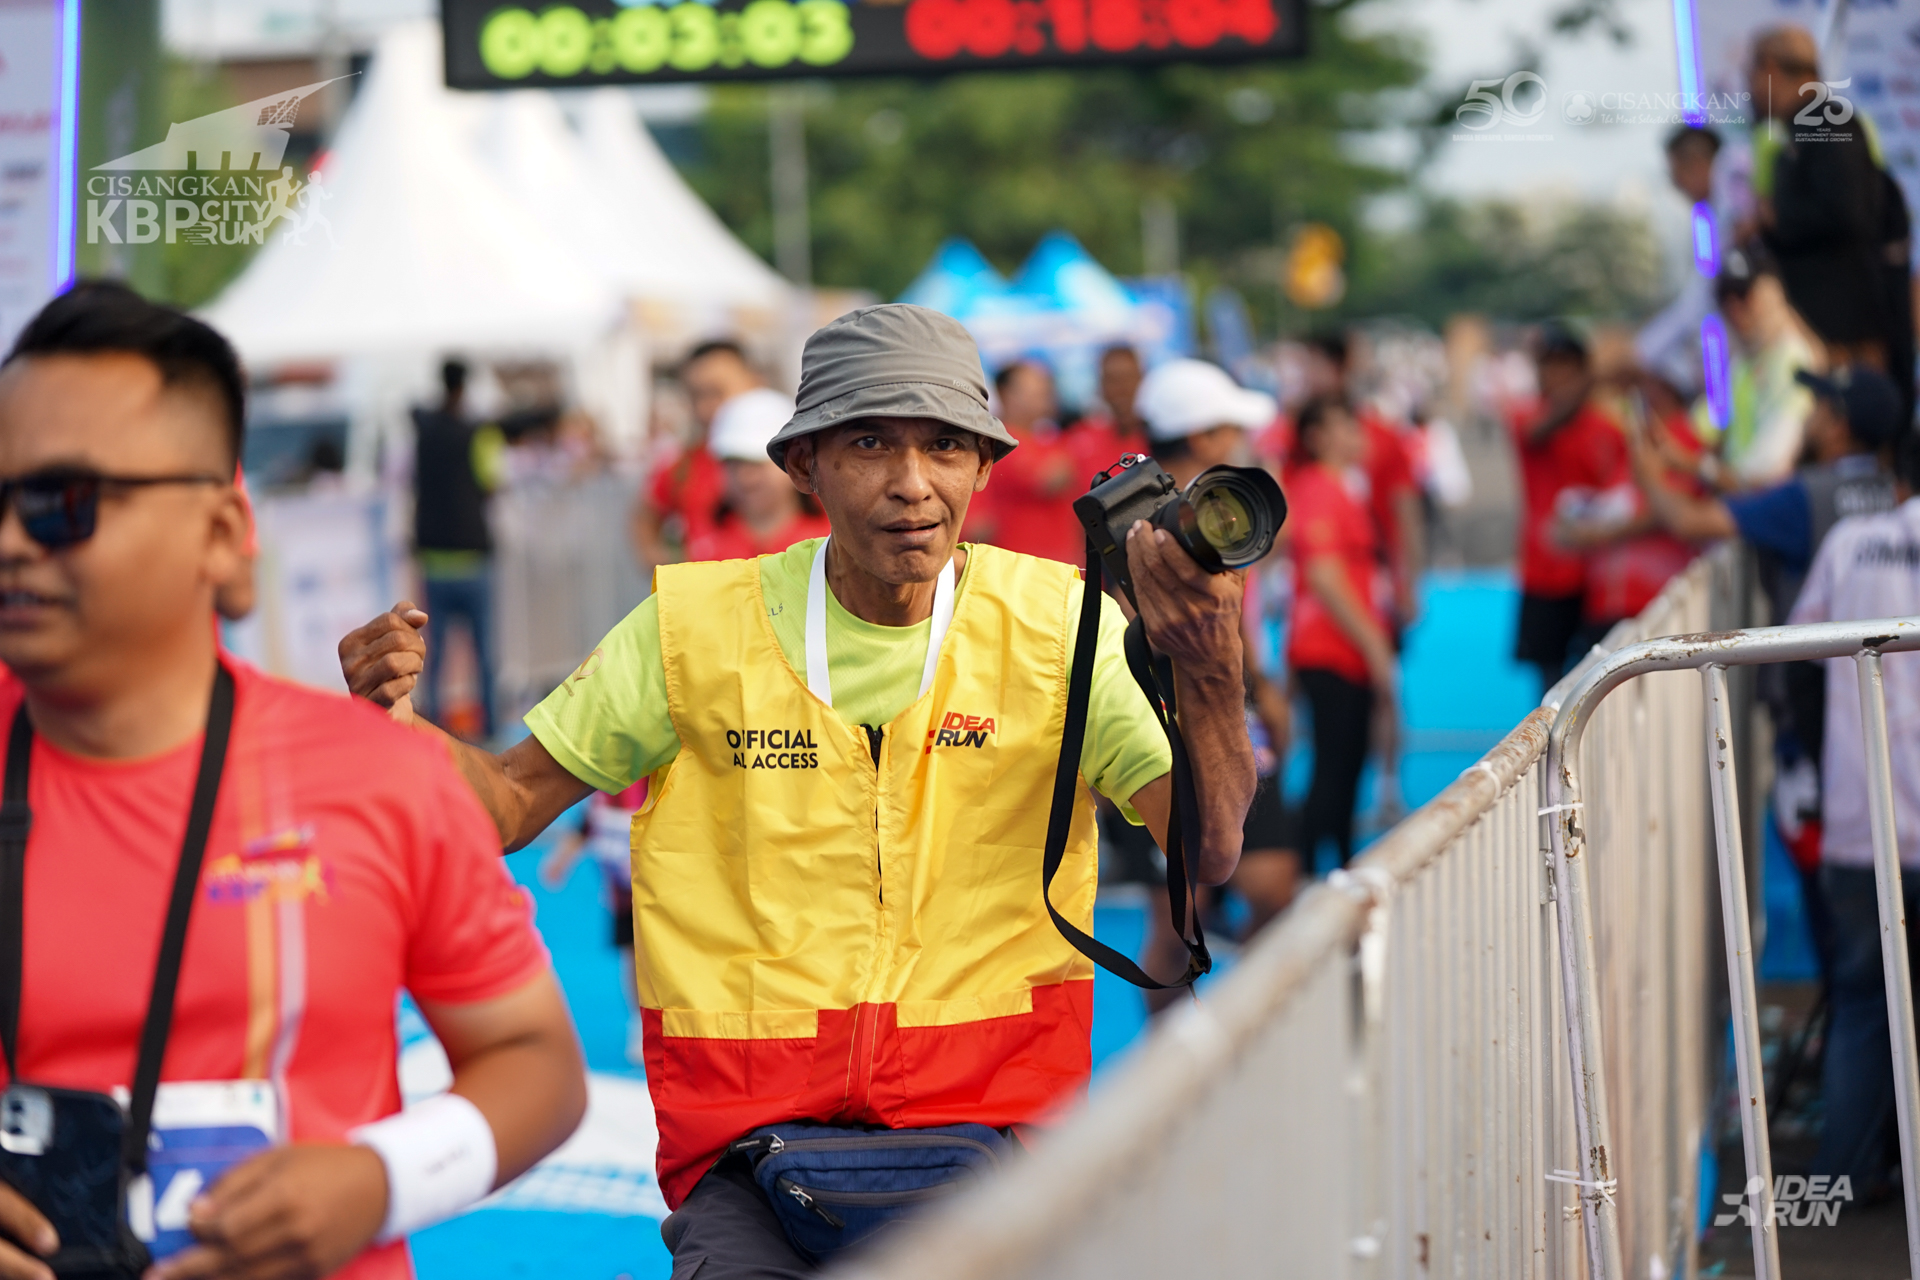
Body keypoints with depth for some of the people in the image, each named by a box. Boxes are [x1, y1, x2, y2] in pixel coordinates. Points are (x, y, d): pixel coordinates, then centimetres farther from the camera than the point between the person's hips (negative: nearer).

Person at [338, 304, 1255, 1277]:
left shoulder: (1055, 623, 1)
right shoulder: (697, 626, 2)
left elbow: (1207, 854, -7)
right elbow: (513, 803, 7)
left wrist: (1209, 674, -27)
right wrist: (398, 724, -14)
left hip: (994, 1118, 0)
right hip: (749, 1129, 0)